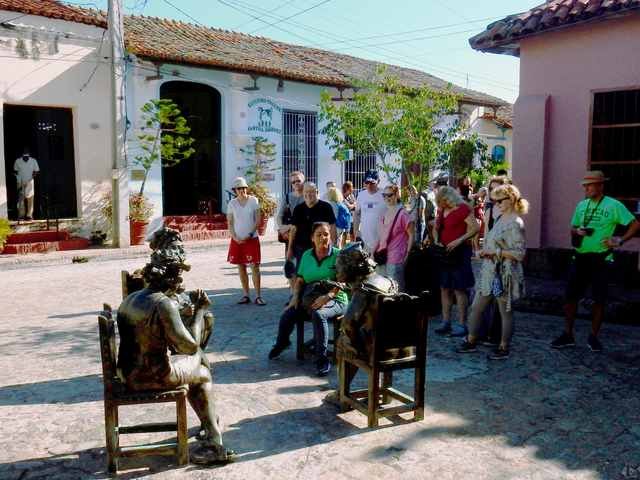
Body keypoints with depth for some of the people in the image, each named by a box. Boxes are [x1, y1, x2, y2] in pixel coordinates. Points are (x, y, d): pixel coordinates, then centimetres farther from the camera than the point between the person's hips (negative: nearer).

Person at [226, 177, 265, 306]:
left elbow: (258, 220, -2)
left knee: (255, 266, -6)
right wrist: (235, 237, -8)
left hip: (252, 238, -2)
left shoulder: (253, 201, -1)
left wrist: (249, 235, -10)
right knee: (241, 267, 6)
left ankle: (258, 296, -2)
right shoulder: (232, 203, 4)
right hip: (237, 240, 3)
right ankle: (246, 295, 14)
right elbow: (230, 223, 5)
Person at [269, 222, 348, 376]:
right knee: (287, 314, -16)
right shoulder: (307, 255, 9)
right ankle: (281, 343, 19)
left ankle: (322, 359, -24)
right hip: (309, 298, 5)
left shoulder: (337, 255, -6)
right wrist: (295, 296, -4)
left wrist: (327, 296, -26)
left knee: (318, 314, -36)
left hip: (335, 299, -4)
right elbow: (300, 279, 14)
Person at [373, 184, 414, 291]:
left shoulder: (403, 214, -9)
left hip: (396, 259, -7)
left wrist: (407, 255, -9)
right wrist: (375, 250, 13)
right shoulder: (384, 214, 12)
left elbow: (411, 235, -7)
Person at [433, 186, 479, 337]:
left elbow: (475, 228, -15)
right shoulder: (442, 210, 12)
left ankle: (462, 325, 4)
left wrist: (459, 240, -21)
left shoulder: (463, 208, -10)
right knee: (445, 289, 10)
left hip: (458, 253, -7)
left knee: (459, 289, -3)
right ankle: (446, 323, 18)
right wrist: (437, 241, 4)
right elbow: (436, 228, 23)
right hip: (443, 253, 8)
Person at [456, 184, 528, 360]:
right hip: (490, 271, 9)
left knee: (505, 312, 6)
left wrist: (495, 251, -19)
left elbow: (520, 253, -19)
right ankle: (471, 342, 24)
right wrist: (485, 251, 7)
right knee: (476, 307, 11)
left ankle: (503, 348, 18)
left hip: (505, 274, -9)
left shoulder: (515, 223, -14)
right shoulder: (501, 219, 13)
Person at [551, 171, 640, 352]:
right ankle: (568, 335, 13)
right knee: (571, 296, 2)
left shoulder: (614, 205, -5)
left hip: (600, 259, -4)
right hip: (580, 257, 4)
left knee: (599, 300, 4)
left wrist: (620, 240, -13)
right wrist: (577, 231, -5)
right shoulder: (581, 205, 9)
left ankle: (593, 337, 18)